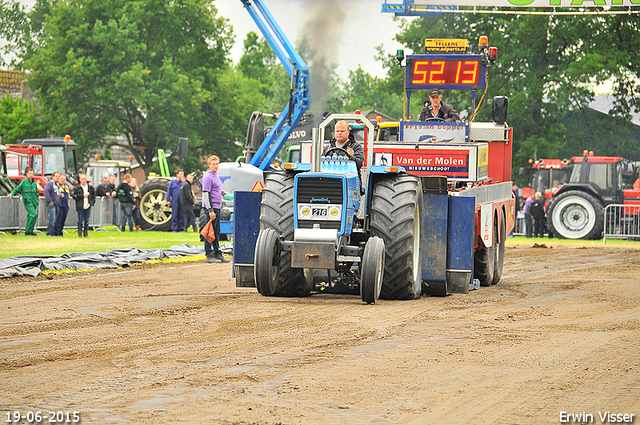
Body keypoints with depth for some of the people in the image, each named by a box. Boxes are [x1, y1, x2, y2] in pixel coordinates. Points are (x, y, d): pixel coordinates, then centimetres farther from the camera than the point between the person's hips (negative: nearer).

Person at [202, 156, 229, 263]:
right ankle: (209, 255, -4)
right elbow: (206, 194, -18)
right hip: (211, 207, -10)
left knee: (216, 232, 13)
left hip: (217, 207, 10)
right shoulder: (208, 177, -13)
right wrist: (210, 210, -22)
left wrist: (221, 192, 11)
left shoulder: (216, 176, 17)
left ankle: (217, 253, 19)